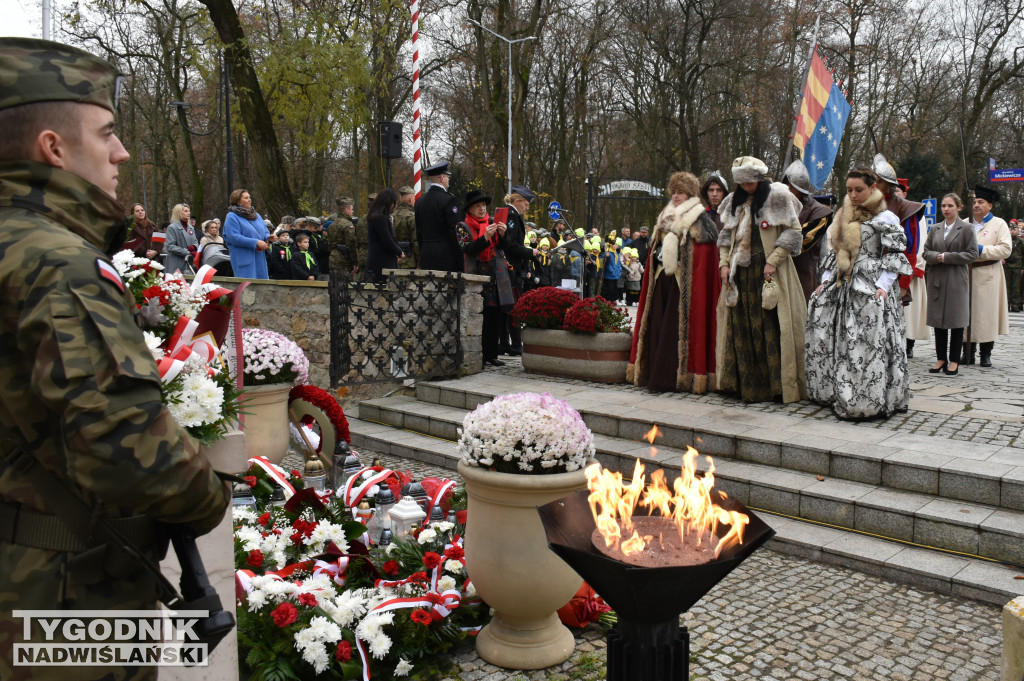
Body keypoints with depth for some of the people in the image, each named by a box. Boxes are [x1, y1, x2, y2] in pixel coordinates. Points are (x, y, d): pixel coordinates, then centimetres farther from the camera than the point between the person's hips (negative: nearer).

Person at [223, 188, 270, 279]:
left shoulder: (256, 215, 19)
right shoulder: (232, 217, -4)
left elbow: (265, 231, 19)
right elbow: (234, 237, -15)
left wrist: (269, 237, -7)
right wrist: (256, 243, -18)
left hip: (260, 259, 7)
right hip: (243, 260, -7)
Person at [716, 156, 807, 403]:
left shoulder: (778, 197, -3)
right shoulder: (734, 201, 14)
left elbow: (793, 232, -7)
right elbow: (726, 234, 19)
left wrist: (773, 261, -15)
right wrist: (724, 262, 5)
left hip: (769, 271, -5)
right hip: (741, 271, 5)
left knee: (771, 326, -7)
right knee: (741, 325, 5)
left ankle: (777, 383, 0)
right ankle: (747, 384, 12)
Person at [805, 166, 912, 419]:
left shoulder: (886, 218, 1)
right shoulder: (843, 218, 20)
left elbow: (894, 256, -5)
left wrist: (883, 285, -15)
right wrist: (826, 279, 11)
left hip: (869, 290, -6)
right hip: (841, 287, 7)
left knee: (865, 347, -12)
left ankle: (867, 401, -6)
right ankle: (839, 395, 8)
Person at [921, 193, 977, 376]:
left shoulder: (966, 229, 0)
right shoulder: (935, 229, 12)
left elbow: (972, 254, -6)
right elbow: (925, 251, 10)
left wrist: (947, 257, -13)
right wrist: (935, 256, -12)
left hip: (957, 280, -4)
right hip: (937, 279, 4)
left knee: (956, 320, 0)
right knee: (938, 320, 6)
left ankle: (954, 360, 8)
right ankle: (941, 358, 15)